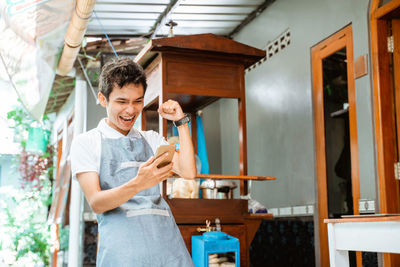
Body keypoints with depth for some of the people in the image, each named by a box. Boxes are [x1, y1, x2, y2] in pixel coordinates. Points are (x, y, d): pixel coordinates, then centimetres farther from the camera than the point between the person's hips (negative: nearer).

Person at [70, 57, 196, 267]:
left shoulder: (152, 139, 20)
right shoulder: (86, 143, 7)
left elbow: (188, 172, 5)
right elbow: (96, 203, -6)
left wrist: (180, 121, 7)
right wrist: (137, 184, -23)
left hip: (166, 239, 4)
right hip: (122, 243, -4)